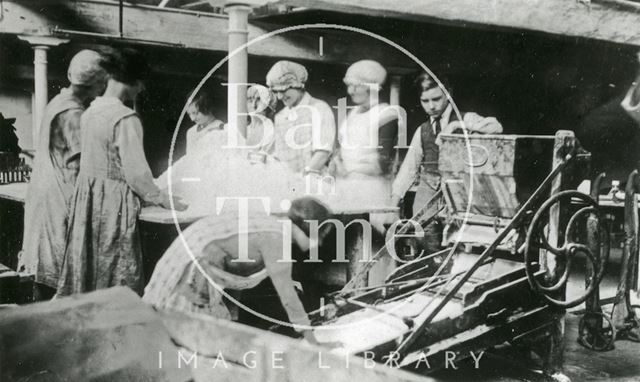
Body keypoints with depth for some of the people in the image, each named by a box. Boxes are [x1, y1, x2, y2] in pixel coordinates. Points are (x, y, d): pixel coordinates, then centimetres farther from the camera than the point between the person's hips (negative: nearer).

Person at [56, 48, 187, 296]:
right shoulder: (126, 119, -17)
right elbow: (136, 171, -17)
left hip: (86, 198, 8)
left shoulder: (90, 111, 8)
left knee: (86, 271, 15)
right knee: (117, 278, 2)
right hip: (113, 203, -8)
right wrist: (163, 200, -3)